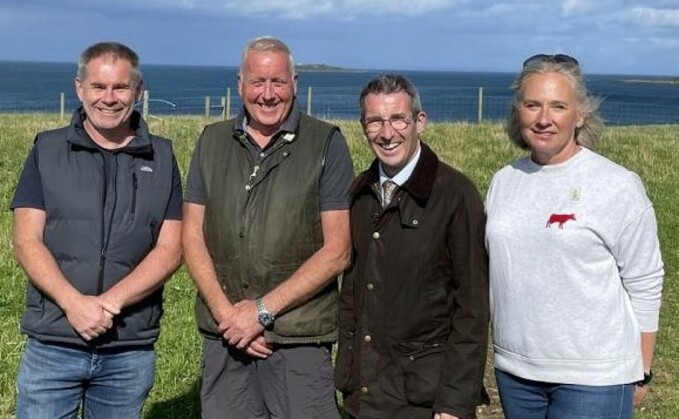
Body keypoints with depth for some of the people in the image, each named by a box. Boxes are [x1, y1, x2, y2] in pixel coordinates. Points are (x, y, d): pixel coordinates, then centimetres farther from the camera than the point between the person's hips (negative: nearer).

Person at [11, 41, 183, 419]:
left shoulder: (161, 158, 5)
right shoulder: (48, 150, 4)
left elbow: (170, 249, -2)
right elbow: (26, 242, -3)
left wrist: (110, 302, -15)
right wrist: (74, 303, -18)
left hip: (131, 349, 1)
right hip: (52, 345, -1)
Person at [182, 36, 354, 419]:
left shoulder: (327, 144, -2)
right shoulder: (213, 141, 8)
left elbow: (337, 251, -7)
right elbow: (192, 235, 6)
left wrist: (263, 309, -11)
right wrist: (226, 312, -8)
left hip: (299, 339, -3)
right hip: (223, 335, 3)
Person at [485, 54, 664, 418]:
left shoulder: (617, 186, -9)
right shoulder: (504, 182, 4)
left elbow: (644, 288, -5)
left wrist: (641, 374, -3)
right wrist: (503, 354, 10)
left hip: (593, 378, -4)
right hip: (514, 373, 5)